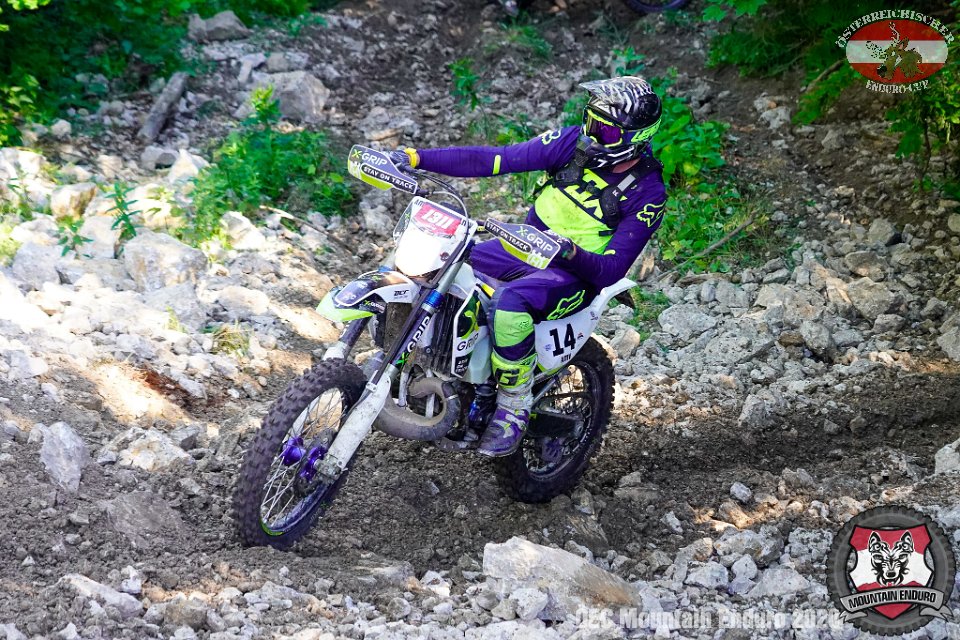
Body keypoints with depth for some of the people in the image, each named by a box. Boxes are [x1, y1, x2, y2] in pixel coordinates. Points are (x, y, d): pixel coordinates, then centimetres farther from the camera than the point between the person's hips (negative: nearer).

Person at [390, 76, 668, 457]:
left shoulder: (647, 194, -16)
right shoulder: (575, 142, -5)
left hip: (575, 276, -6)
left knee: (511, 302, -37)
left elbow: (612, 270, -20)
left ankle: (514, 407, -19)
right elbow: (496, 160, -8)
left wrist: (571, 251, -42)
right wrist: (416, 158, -15)